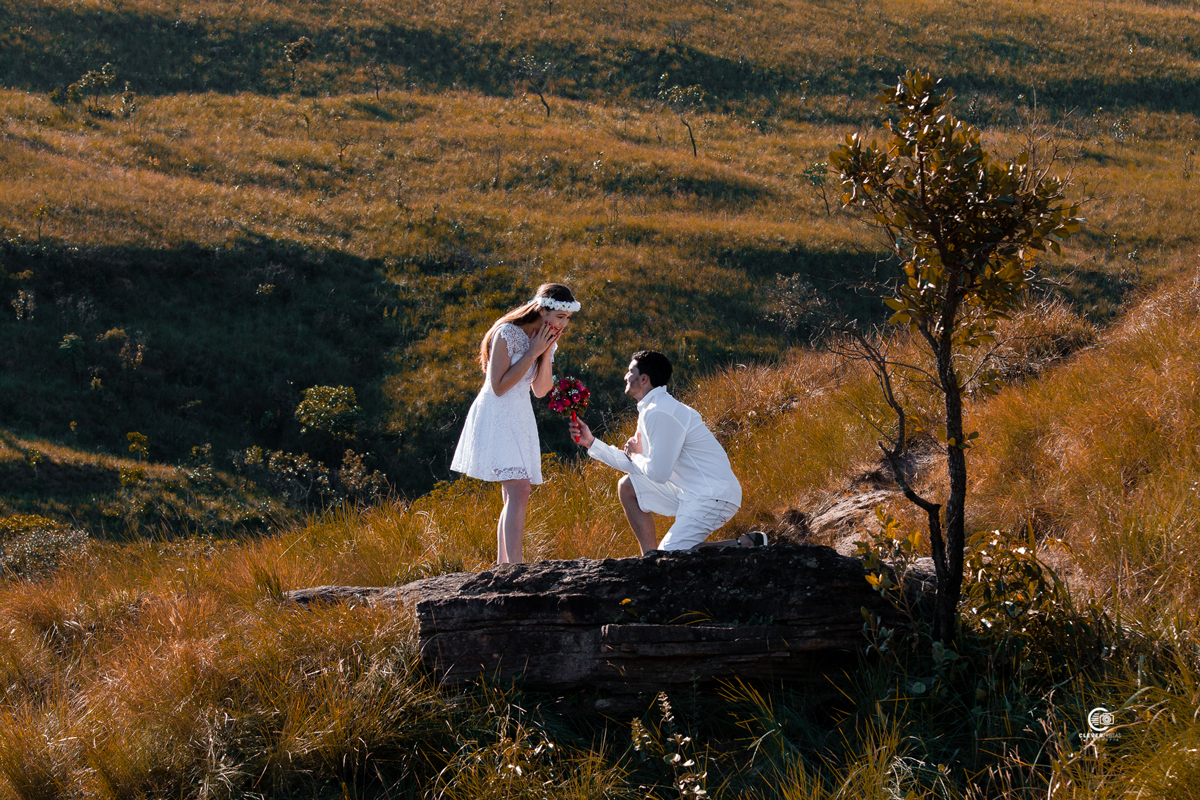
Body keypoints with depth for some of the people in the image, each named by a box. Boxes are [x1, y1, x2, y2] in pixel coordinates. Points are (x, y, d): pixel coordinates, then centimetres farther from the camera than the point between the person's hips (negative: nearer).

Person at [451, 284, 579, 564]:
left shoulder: (547, 339, 8)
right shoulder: (508, 334, -16)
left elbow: (540, 390, 8)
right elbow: (499, 386, -19)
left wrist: (547, 353, -5)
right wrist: (532, 353, -18)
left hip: (520, 417, 9)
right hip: (496, 415, -9)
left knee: (513, 496, 8)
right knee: (519, 491, -20)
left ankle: (503, 565, 13)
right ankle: (514, 567, -27)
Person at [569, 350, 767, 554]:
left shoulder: (660, 413, -20)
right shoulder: (649, 410, 13)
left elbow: (659, 473, -21)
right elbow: (634, 465, 17)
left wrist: (636, 456, -1)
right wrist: (592, 443, 18)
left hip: (713, 496, -10)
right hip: (691, 491, 10)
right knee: (627, 487, 11)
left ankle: (745, 545, -9)